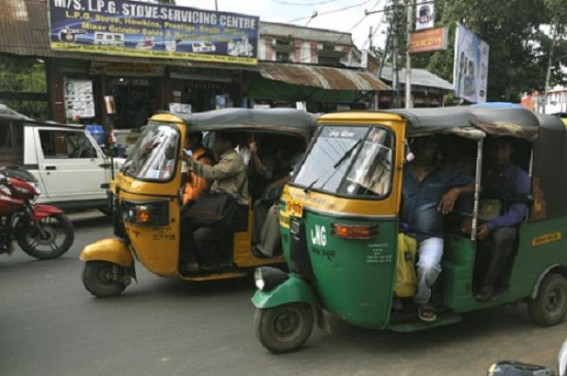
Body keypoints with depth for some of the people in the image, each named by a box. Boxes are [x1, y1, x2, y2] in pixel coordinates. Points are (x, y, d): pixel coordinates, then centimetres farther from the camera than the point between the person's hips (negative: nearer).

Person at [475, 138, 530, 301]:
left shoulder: (520, 177, -6)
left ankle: (488, 285, -27)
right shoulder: (486, 174, 11)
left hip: (510, 225, -4)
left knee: (500, 235, -39)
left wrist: (490, 226, -30)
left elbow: (518, 213, -15)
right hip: (486, 221, 4)